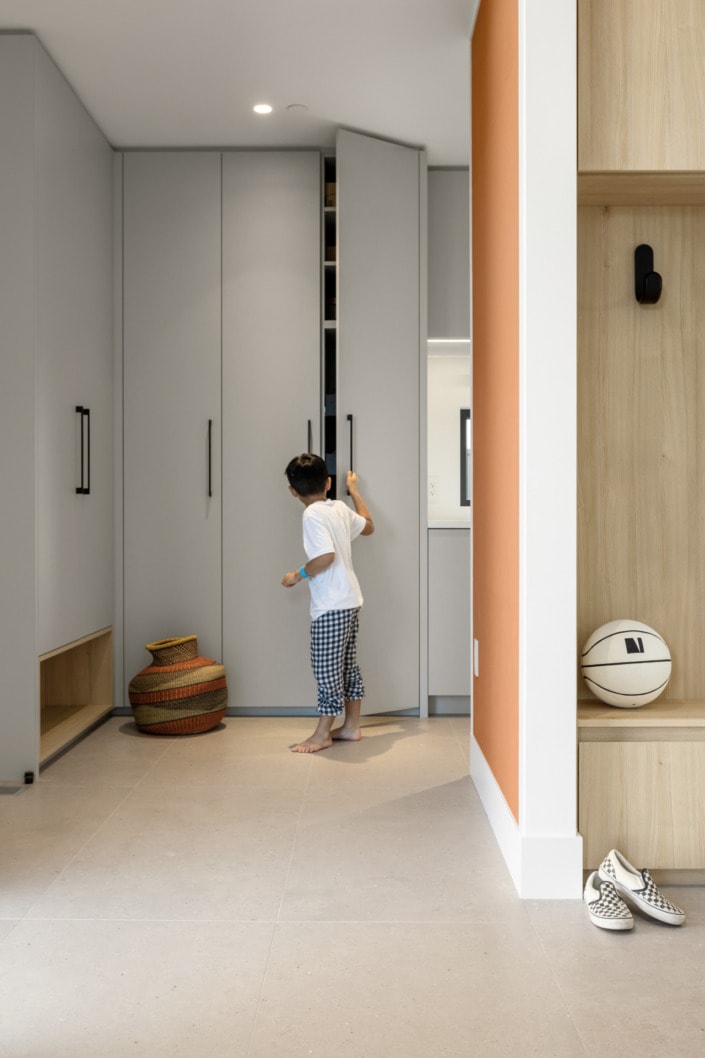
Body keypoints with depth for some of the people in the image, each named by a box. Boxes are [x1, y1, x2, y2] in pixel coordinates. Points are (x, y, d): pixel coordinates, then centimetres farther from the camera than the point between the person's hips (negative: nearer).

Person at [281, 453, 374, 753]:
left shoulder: (313, 515, -15)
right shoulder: (340, 508, 8)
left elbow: (326, 556, -25)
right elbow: (368, 526, 25)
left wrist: (298, 575, -11)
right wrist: (354, 489, 36)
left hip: (331, 607, -9)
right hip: (350, 601, 9)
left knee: (327, 669, 0)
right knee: (347, 664, 16)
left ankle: (322, 734, 10)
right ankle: (351, 726, 25)